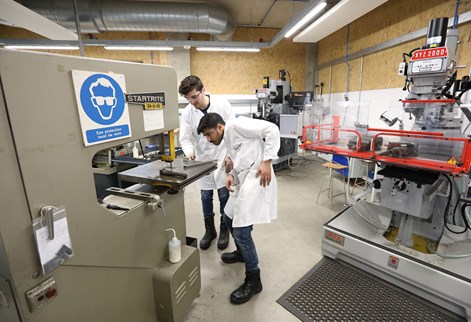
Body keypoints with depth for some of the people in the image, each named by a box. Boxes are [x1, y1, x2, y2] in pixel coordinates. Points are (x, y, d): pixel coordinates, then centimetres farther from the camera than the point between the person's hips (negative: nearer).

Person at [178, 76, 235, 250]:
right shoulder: (187, 112, -8)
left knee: (224, 195, 7)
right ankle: (209, 230, 32)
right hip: (202, 160, 2)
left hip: (223, 157, -2)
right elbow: (185, 138, -7)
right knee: (206, 197, 11)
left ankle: (224, 230, 28)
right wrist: (189, 151, -29)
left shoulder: (222, 104, -13)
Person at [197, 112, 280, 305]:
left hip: (256, 179, -11)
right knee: (229, 218, 23)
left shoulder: (236, 125, -7)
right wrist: (231, 175, 2)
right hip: (243, 181, 11)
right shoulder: (228, 141, 22)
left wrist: (267, 161, -19)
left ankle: (253, 280, 10)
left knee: (241, 231, -10)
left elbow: (271, 129, -14)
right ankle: (241, 252, 46)